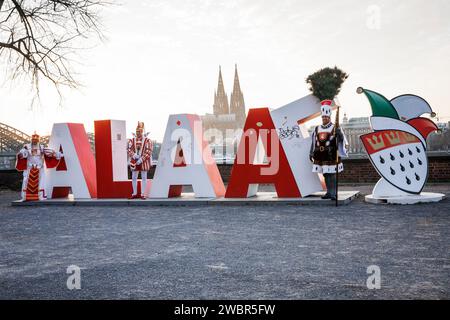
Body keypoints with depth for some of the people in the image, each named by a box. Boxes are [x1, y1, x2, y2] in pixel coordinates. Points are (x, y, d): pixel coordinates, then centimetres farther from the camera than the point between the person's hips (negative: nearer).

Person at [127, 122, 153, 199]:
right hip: (134, 161, 3)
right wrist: (133, 155, -16)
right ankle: (134, 194, 16)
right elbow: (129, 149, 3)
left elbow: (149, 151, -10)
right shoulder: (131, 140, 5)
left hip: (144, 161, -3)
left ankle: (143, 194, 7)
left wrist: (141, 159, -18)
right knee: (134, 177, 6)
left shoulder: (147, 140, -6)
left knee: (144, 177, 2)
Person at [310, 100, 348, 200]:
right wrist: (311, 153, 17)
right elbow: (313, 142, 18)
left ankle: (333, 193, -4)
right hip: (320, 156, 5)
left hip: (331, 156, -5)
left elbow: (343, 140, -6)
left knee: (332, 175, -7)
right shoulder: (317, 129, 14)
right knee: (325, 175, 10)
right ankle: (329, 192, 18)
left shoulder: (336, 128, 0)